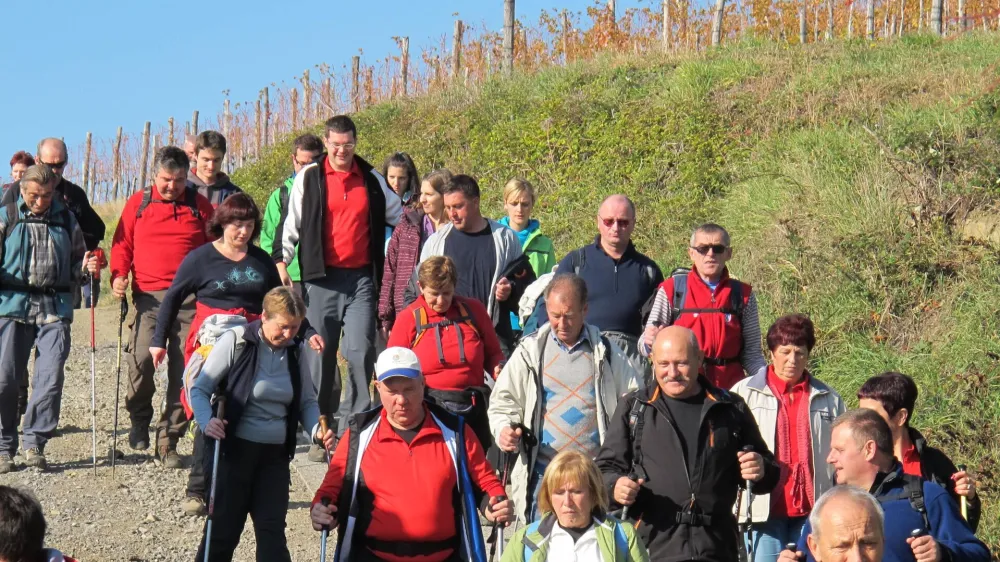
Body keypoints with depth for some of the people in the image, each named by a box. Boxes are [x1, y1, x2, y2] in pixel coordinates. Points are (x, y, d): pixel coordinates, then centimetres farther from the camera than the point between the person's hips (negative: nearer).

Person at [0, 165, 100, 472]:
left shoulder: (66, 219, 12)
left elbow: (76, 264, 21)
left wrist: (87, 269, -1)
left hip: (55, 308, 1)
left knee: (51, 377, -7)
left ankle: (35, 442, 6)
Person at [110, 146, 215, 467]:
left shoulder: (200, 205, 10)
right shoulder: (138, 203, 10)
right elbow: (122, 245, 12)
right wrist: (118, 276, -5)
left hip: (190, 298, 1)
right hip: (149, 296, -1)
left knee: (184, 369, -2)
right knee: (140, 359, -18)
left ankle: (168, 440, 9)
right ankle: (139, 419, 11)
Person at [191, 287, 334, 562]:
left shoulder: (297, 350, 2)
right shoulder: (236, 341, -10)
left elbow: (307, 401, 12)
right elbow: (199, 389, -7)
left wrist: (316, 429, -8)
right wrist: (207, 421, -26)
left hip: (275, 454, 3)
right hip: (234, 449, -3)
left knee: (272, 532, -1)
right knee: (224, 530, 2)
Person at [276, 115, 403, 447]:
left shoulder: (372, 180, 11)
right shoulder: (308, 178, 5)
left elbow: (401, 217, 24)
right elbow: (291, 224, 6)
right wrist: (281, 261, -2)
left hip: (361, 278, 1)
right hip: (321, 278, -1)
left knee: (361, 351, -9)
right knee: (320, 354, 2)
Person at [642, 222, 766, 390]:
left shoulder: (743, 295, 7)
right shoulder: (671, 290, 2)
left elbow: (751, 354, 8)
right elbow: (647, 347, 2)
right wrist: (650, 341, -20)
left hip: (729, 389, 1)